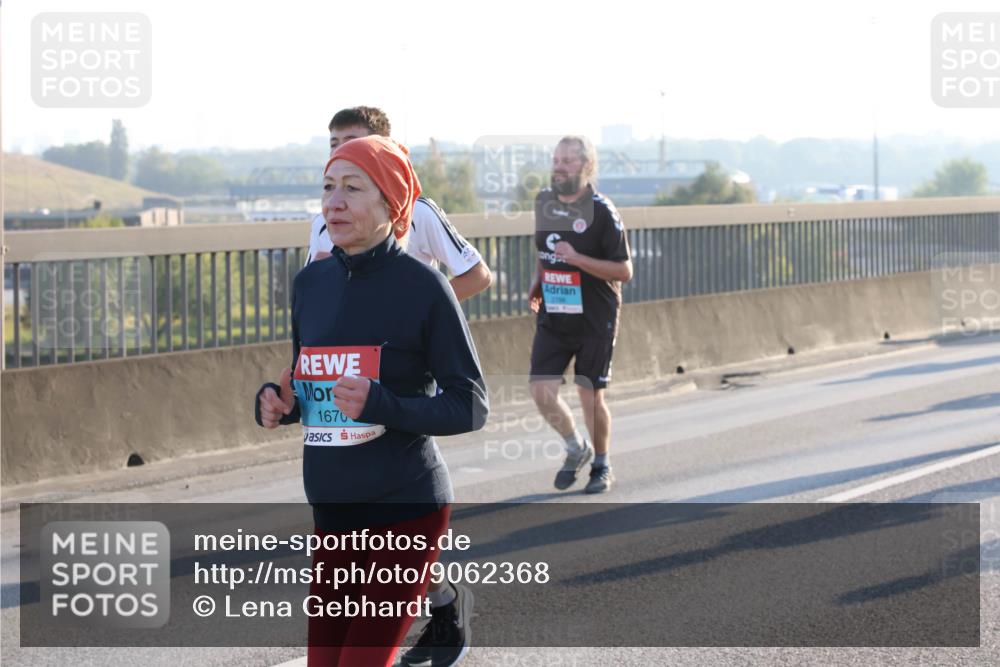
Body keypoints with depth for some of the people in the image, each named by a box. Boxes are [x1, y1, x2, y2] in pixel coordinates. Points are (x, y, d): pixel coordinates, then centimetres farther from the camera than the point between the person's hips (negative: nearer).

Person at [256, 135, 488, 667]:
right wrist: (278, 405, -4)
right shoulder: (311, 283, 7)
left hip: (406, 509, -6)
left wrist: (383, 406, -24)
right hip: (333, 510, 6)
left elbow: (472, 406, -10)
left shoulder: (422, 287, -10)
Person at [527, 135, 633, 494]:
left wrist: (576, 258, -24)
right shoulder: (543, 201, 5)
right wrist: (538, 283, 7)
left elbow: (624, 271, -14)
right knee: (542, 391, -6)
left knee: (591, 398, 3)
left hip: (595, 320, -4)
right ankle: (576, 448, 21)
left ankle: (601, 465, 26)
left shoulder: (601, 211, -13)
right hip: (552, 317, 5)